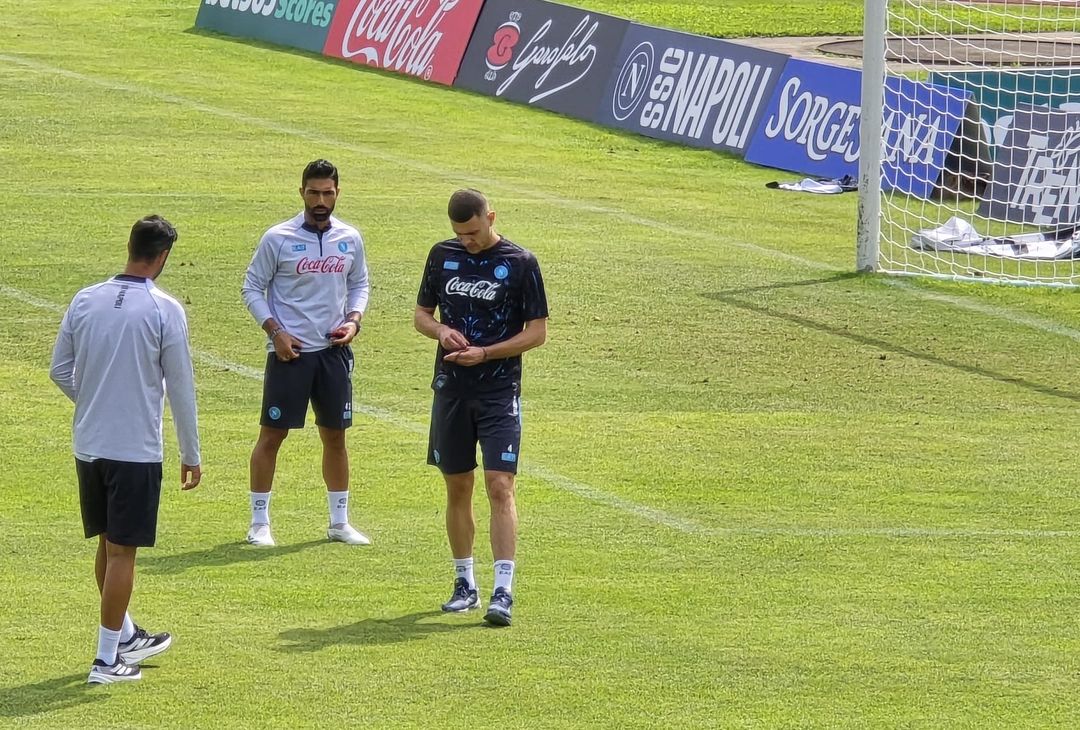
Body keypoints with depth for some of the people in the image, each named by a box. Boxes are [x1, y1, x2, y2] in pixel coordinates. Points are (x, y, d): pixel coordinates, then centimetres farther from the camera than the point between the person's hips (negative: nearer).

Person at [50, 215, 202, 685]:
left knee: (107, 544, 19)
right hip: (136, 450, -5)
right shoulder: (164, 310, -12)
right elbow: (181, 387, -7)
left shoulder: (85, 301, 1)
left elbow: (59, 371, 7)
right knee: (122, 551, 0)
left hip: (88, 446, 5)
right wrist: (191, 454, 2)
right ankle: (108, 660, 2)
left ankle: (125, 637, 35)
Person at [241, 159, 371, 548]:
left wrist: (353, 320, 0)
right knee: (272, 434, -1)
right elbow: (252, 288, -1)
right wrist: (275, 331, -12)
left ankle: (339, 522, 20)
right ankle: (259, 522, 7)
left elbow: (359, 284, 18)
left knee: (335, 435, 10)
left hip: (334, 351, 4)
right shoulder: (278, 238, -7)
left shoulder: (350, 239, 5)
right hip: (290, 351, -4)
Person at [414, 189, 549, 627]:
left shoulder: (520, 263, -5)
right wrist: (442, 330, -7)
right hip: (451, 389, 4)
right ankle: (465, 585, 20)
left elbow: (537, 332, -3)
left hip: (499, 392, -4)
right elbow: (421, 314, 16)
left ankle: (503, 591, -16)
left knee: (500, 486, -12)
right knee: (458, 488, 9)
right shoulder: (443, 256, 7)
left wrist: (485, 353, -15)